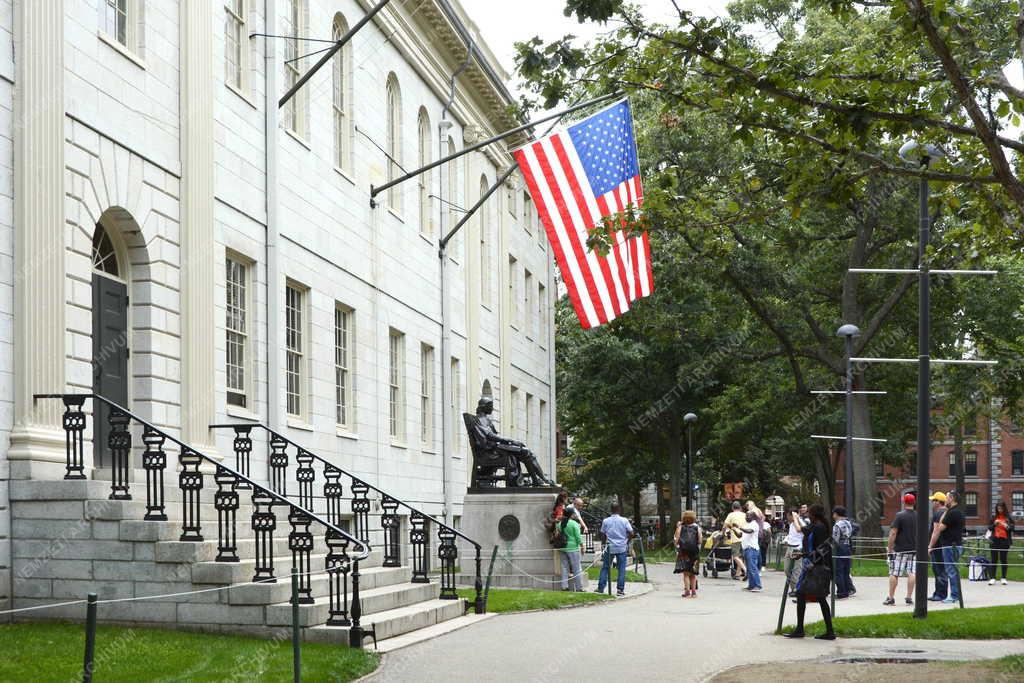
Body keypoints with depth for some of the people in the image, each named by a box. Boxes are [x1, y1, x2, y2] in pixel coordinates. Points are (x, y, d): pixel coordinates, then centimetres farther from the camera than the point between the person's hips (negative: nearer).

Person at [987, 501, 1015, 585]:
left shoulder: (1008, 517, 2)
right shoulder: (994, 517, 8)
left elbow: (1012, 528, -2)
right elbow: (990, 528, 8)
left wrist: (1006, 526, -20)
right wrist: (994, 524, -11)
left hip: (1004, 540, -2)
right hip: (994, 540, 2)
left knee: (1003, 559, 1)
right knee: (994, 559, 1)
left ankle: (1004, 578, 7)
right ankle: (993, 578, 3)